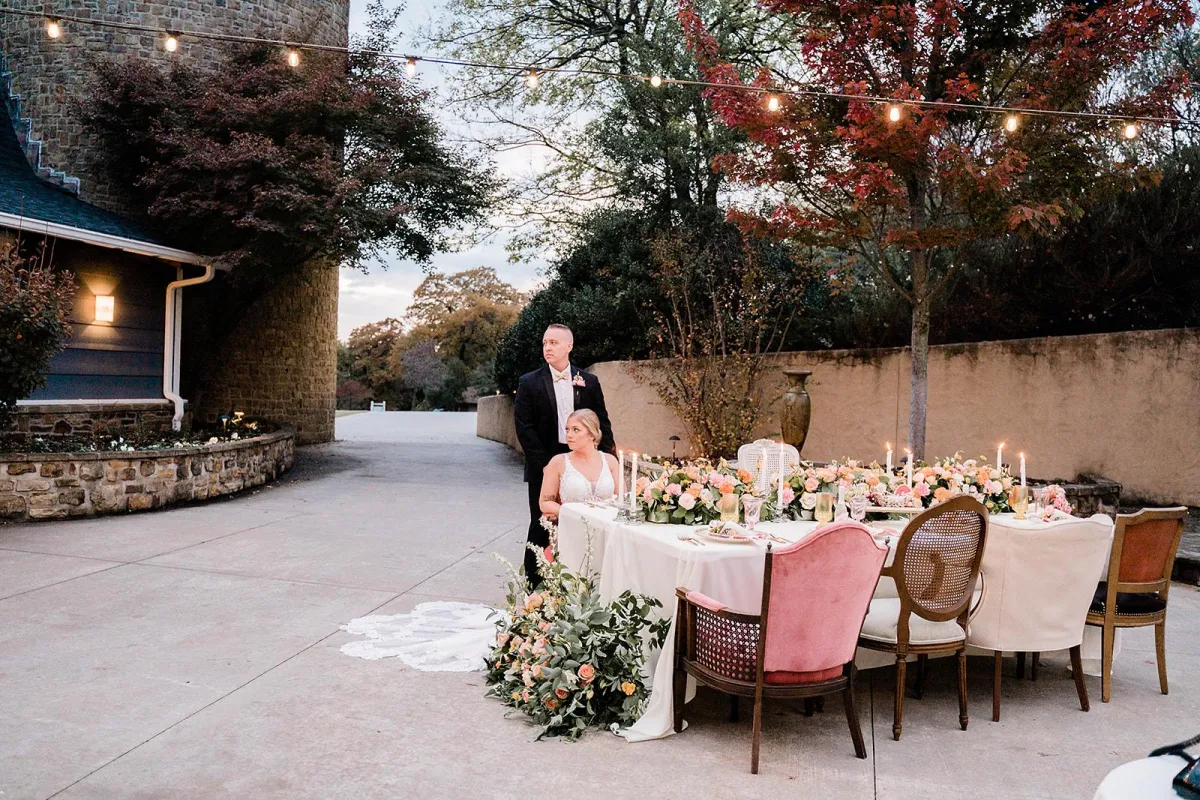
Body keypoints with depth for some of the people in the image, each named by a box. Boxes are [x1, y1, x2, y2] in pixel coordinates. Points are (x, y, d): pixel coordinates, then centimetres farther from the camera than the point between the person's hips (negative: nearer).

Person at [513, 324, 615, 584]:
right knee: (541, 528, 5)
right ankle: (534, 587, 14)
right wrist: (544, 464, -11)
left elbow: (602, 424, 8)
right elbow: (524, 428, -5)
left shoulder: (589, 382, 6)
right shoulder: (530, 383, 0)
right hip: (544, 468, -2)